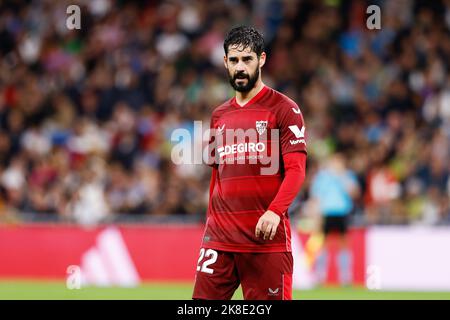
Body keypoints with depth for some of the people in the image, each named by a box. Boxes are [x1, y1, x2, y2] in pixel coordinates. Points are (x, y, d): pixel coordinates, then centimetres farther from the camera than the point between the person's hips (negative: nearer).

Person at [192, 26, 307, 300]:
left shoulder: (284, 108, 0)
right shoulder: (220, 115, 17)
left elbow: (296, 169, -8)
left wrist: (275, 211, -22)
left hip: (267, 238, -5)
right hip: (220, 239, 5)